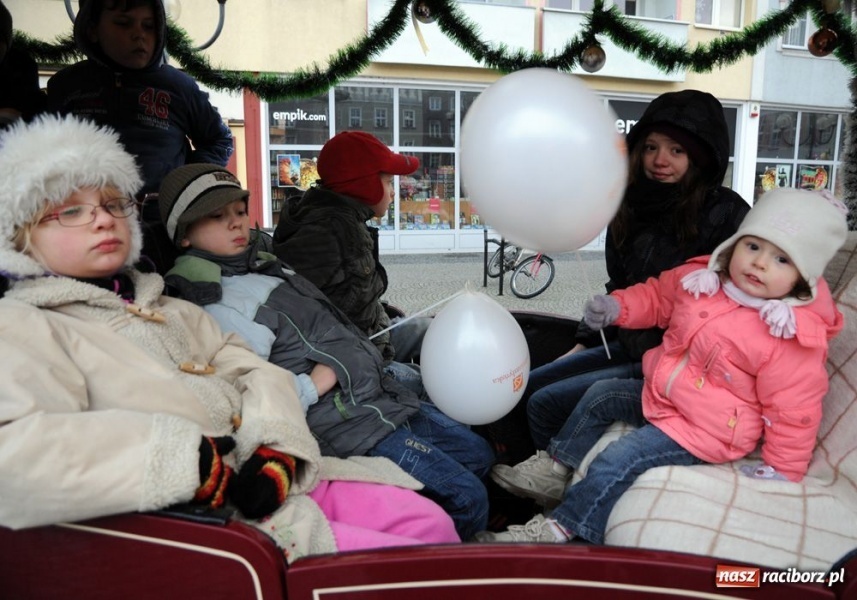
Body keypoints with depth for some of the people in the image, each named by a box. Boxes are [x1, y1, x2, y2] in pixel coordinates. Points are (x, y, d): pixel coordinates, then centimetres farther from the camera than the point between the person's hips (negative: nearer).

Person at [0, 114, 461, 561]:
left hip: (278, 479, 7)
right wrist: (181, 456, -24)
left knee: (433, 524, 0)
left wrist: (278, 444, -8)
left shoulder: (164, 306, 22)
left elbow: (255, 371, 13)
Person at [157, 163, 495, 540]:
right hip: (350, 426, -10)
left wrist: (385, 371, 11)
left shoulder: (263, 268, 14)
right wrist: (320, 381, -19)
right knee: (466, 498, -8)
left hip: (383, 395, 10)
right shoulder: (221, 307, -17)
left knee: (477, 453, 18)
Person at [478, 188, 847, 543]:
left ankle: (560, 529, -4)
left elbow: (793, 410, -18)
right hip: (659, 393, 8)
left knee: (616, 462, -17)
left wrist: (782, 471, -12)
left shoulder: (792, 339, -25)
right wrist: (618, 306, -7)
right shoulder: (700, 278, -10)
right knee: (600, 396, 14)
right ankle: (557, 470, 29)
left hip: (705, 429, -7)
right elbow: (657, 297, 9)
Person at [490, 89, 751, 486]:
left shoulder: (725, 215, -15)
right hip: (627, 345, 8)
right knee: (521, 390, 3)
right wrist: (583, 346, 13)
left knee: (546, 403, -14)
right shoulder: (634, 208, 8)